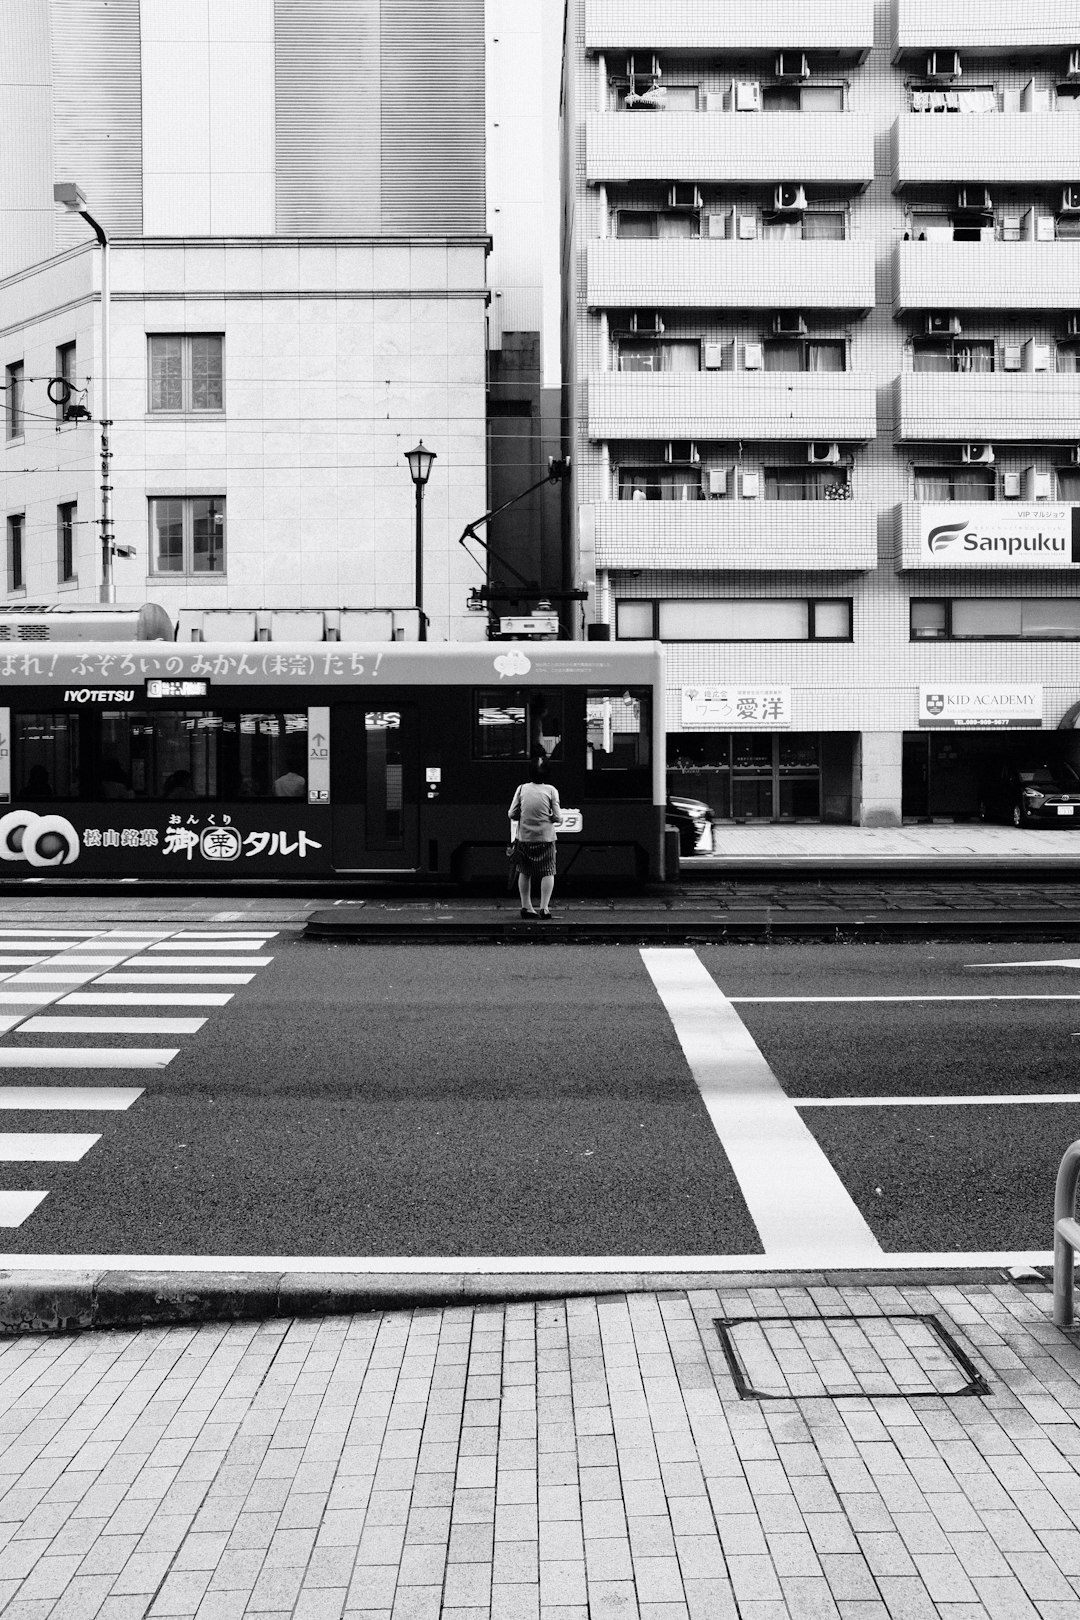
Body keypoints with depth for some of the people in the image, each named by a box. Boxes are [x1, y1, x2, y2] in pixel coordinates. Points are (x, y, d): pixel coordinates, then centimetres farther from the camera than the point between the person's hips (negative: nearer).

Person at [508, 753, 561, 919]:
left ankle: (526, 906, 17)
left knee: (524, 873, 14)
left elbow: (512, 814, -1)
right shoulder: (551, 790, -7)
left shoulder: (522, 789, -2)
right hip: (545, 838, -2)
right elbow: (557, 817, -7)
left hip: (524, 837, 2)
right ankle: (544, 907, -4)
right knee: (548, 873, 4)